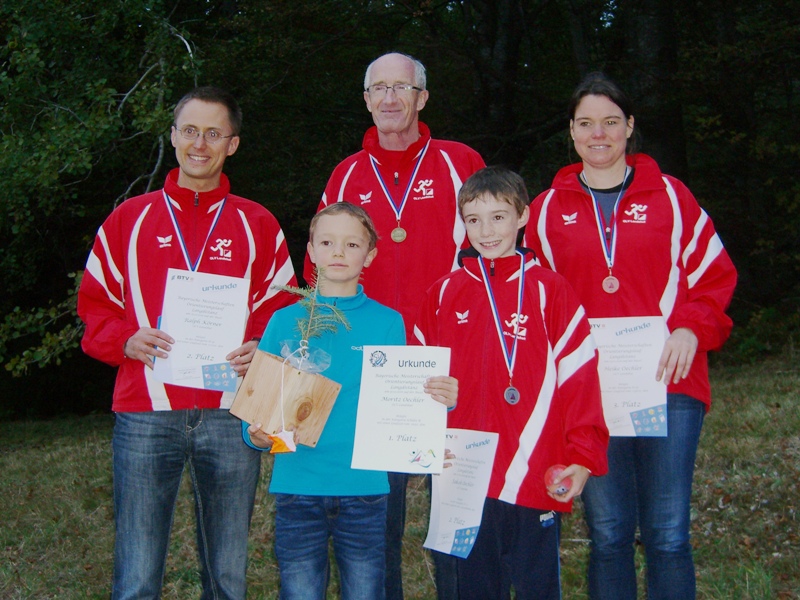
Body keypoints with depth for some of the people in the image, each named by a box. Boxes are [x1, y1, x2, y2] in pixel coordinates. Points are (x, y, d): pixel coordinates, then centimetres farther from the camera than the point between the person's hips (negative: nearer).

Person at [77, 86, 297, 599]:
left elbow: (282, 309, 13)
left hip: (230, 416, 1)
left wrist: (262, 349, -8)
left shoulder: (257, 225, 11)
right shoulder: (129, 218, 11)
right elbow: (95, 304, 12)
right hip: (145, 416, 0)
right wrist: (126, 340, -8)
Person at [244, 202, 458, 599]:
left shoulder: (388, 323, 3)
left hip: (364, 489, 0)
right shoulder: (286, 321, 3)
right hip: (298, 488, 0)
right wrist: (256, 433, -18)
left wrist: (439, 401, -18)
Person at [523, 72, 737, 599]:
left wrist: (691, 328, -9)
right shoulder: (548, 209, 10)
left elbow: (714, 273, 8)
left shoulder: (670, 196, 8)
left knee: (667, 533, 0)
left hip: (668, 380, -1)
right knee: (608, 532, 6)